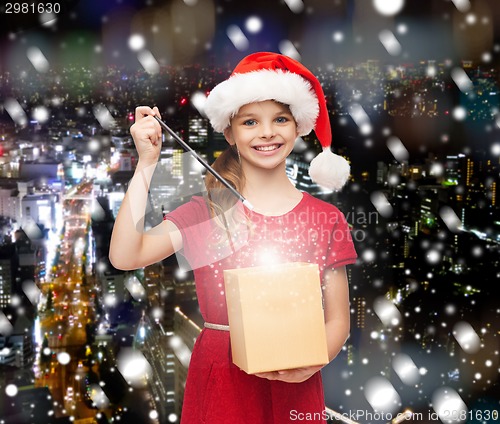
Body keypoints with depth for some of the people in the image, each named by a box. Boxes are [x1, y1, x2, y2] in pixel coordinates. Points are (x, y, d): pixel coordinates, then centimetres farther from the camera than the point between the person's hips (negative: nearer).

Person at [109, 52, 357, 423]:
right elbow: (124, 256, -15)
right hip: (220, 381, 0)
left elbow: (338, 320, 2)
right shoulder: (206, 211, -1)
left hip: (293, 388, 1)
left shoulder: (326, 219, -1)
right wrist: (147, 163, -15)